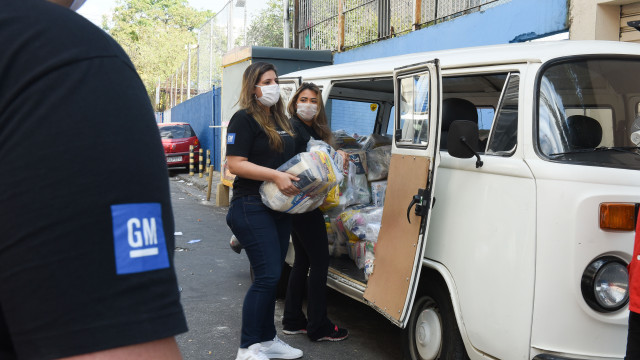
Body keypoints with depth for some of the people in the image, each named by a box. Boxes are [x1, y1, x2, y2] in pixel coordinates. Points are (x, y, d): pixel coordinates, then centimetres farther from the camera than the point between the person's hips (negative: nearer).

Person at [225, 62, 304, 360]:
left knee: (272, 276, 13)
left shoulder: (280, 120, 17)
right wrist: (275, 176, -25)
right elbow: (235, 164, -17)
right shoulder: (244, 120, -9)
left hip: (280, 207, 9)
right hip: (252, 209, -8)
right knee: (267, 276, -10)